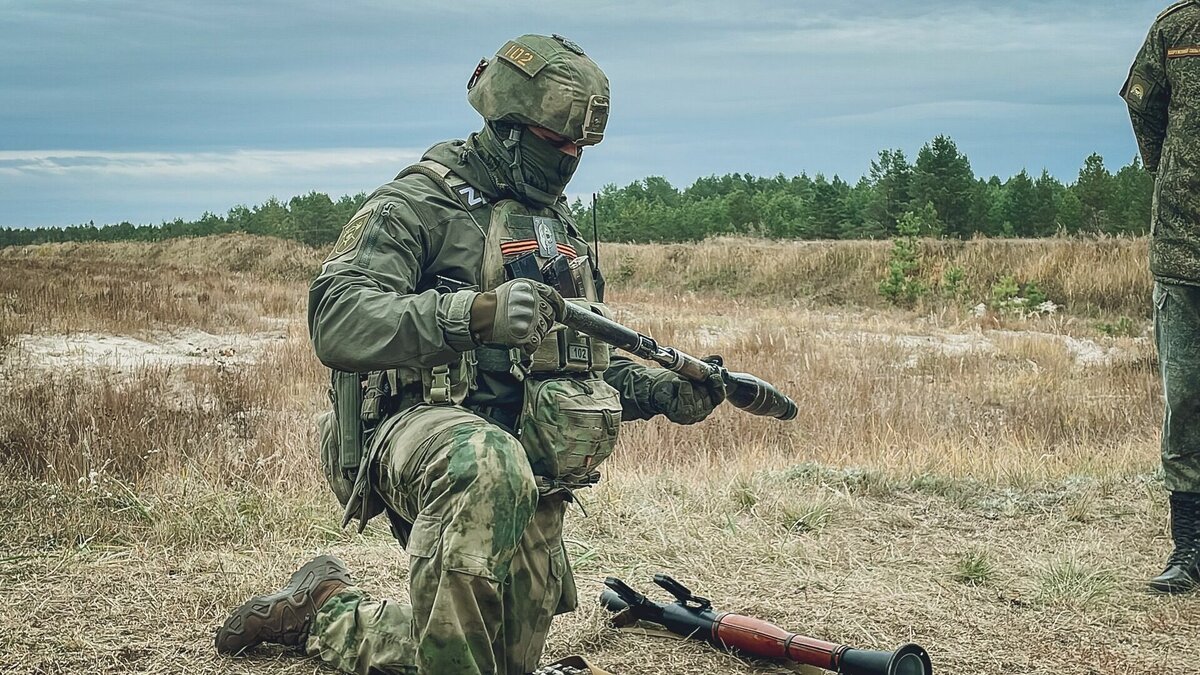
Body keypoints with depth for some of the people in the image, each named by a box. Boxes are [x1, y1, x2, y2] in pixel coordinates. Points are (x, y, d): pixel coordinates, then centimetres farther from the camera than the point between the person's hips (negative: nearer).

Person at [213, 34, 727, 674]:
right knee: (489, 465, -43)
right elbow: (336, 323, -22)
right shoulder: (419, 205, -7)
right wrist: (475, 312, -35)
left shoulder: (561, 226, 18)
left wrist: (659, 391, 8)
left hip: (535, 469, 8)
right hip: (425, 427, -8)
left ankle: (324, 611, 33)